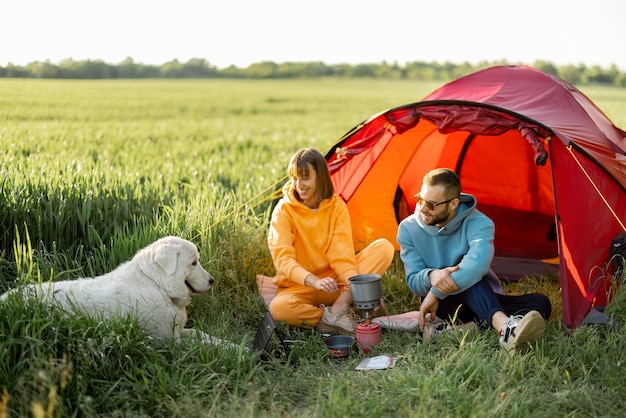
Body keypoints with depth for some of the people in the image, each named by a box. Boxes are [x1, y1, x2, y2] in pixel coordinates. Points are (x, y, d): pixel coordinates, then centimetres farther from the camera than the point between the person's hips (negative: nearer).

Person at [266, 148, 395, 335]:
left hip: (335, 280, 3)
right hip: (300, 287, -3)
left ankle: (339, 308, -26)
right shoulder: (284, 210, -11)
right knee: (278, 308, -38)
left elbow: (342, 254, -11)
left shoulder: (337, 206, -4)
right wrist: (315, 281, -40)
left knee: (384, 247, -18)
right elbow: (282, 258, -23)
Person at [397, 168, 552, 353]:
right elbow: (413, 281, -11)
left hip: (480, 302, 1)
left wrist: (436, 292, -40)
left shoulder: (479, 224, -18)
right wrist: (431, 276, -36)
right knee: (462, 265, -34)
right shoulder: (409, 228, -8)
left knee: (540, 303, -23)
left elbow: (479, 262, -38)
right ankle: (504, 326, -56)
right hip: (444, 304, -1)